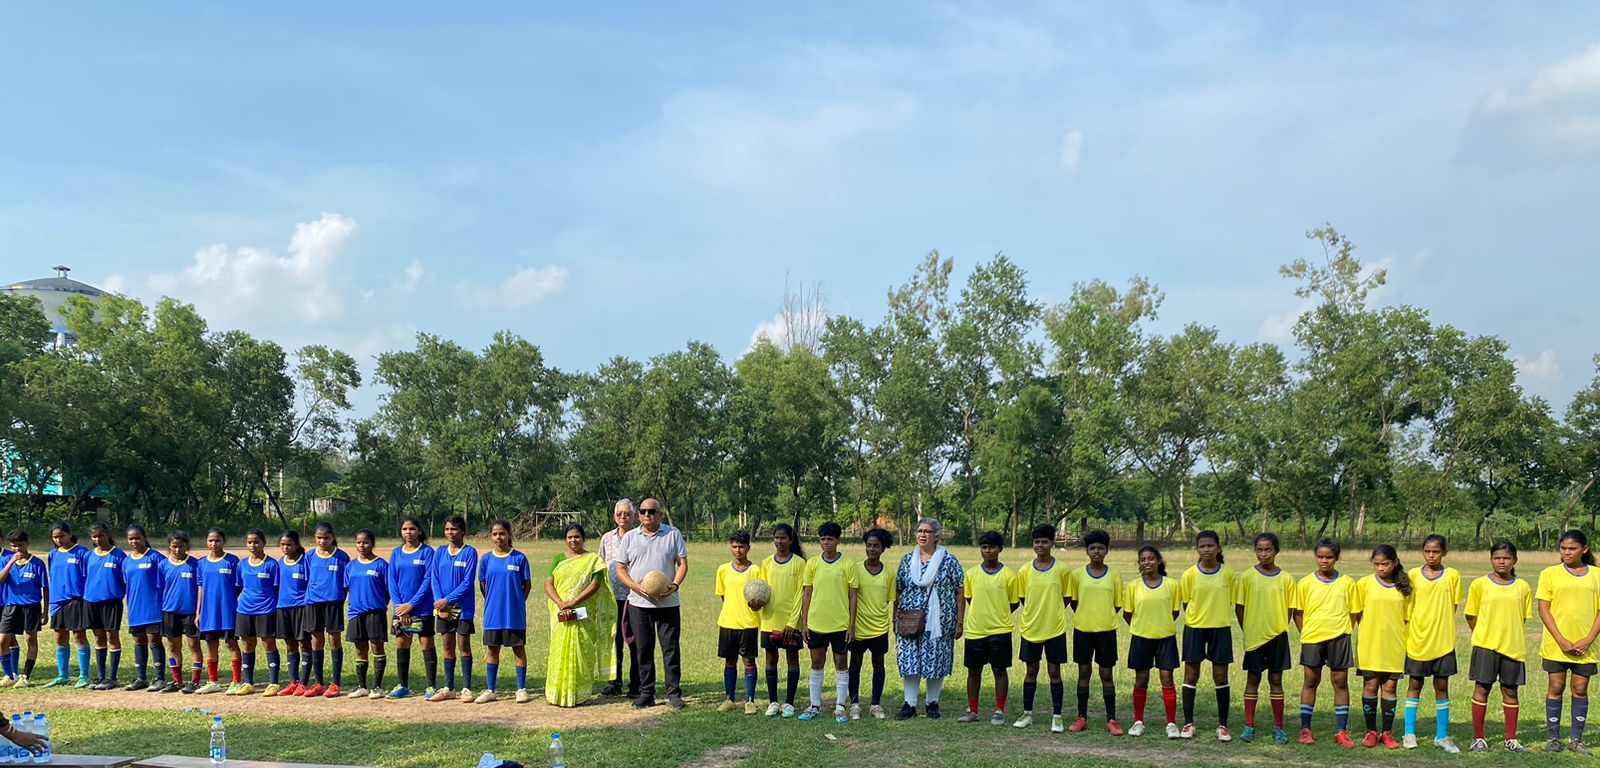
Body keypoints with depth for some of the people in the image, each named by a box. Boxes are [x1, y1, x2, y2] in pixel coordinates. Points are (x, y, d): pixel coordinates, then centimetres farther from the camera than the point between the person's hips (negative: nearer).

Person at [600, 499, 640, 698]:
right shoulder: (607, 538, 12)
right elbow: (601, 567, 18)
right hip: (612, 596, 4)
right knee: (614, 639, 9)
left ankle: (635, 685, 5)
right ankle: (615, 682, 17)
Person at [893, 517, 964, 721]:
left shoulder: (949, 561, 0)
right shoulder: (907, 560, 9)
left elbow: (960, 593, 0)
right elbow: (898, 592, 14)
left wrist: (959, 622, -3)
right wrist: (895, 619, 11)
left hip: (939, 623, -2)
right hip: (910, 622, 2)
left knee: (936, 664, 3)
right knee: (909, 662, -1)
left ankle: (932, 703, 18)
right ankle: (910, 704, 8)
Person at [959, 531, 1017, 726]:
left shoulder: (1009, 575, -5)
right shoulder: (971, 574, 2)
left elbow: (1014, 603, 3)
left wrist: (998, 616, 4)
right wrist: (982, 615, 8)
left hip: (999, 631, -2)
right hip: (974, 630, 3)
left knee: (999, 671, 4)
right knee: (973, 671, 10)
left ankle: (999, 711, 14)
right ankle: (972, 710, 20)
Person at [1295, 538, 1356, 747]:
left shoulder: (1347, 583, 2)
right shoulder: (1306, 583, 1)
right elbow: (1297, 612, 6)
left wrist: (1346, 631, 0)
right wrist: (1306, 633, 0)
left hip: (1338, 638, 0)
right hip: (1312, 639, 0)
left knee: (1340, 682, 3)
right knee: (1311, 681, 5)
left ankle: (1341, 731, 10)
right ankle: (1305, 729, 11)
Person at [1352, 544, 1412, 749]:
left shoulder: (1404, 586, 1)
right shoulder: (1364, 584, -2)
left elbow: (1408, 617, 8)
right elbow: (1354, 614, 3)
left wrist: (1407, 643, 4)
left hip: (1394, 646, 1)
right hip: (1369, 645, -1)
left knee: (1390, 687, 5)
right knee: (1370, 686, 4)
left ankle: (1387, 732, 16)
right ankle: (1371, 732, 14)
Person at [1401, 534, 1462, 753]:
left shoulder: (1452, 575, 1)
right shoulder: (1413, 575, 1)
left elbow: (1453, 607, 4)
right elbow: (1407, 607, 4)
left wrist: (1440, 626, -4)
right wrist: (1407, 634, -3)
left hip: (1443, 641, 0)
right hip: (1417, 640, 0)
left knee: (1442, 686, 6)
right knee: (1415, 685, 7)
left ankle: (1441, 736, 14)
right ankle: (1409, 733, 13)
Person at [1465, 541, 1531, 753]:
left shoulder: (1523, 587, 5)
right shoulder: (1479, 584, 0)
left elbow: (1523, 617, 12)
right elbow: (1471, 615, 5)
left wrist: (1508, 635, 5)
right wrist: (1484, 635, 5)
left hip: (1513, 646, 2)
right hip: (1485, 646, -2)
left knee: (1510, 691, 7)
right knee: (1482, 689, 1)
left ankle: (1511, 739, 18)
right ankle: (1478, 738, 8)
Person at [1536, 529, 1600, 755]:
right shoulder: (1550, 573, 1)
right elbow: (1543, 610, -2)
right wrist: (1561, 640, -11)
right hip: (1556, 644, -1)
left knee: (1580, 689, 5)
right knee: (1555, 688, 2)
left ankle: (1576, 739, 15)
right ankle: (1553, 738, 10)